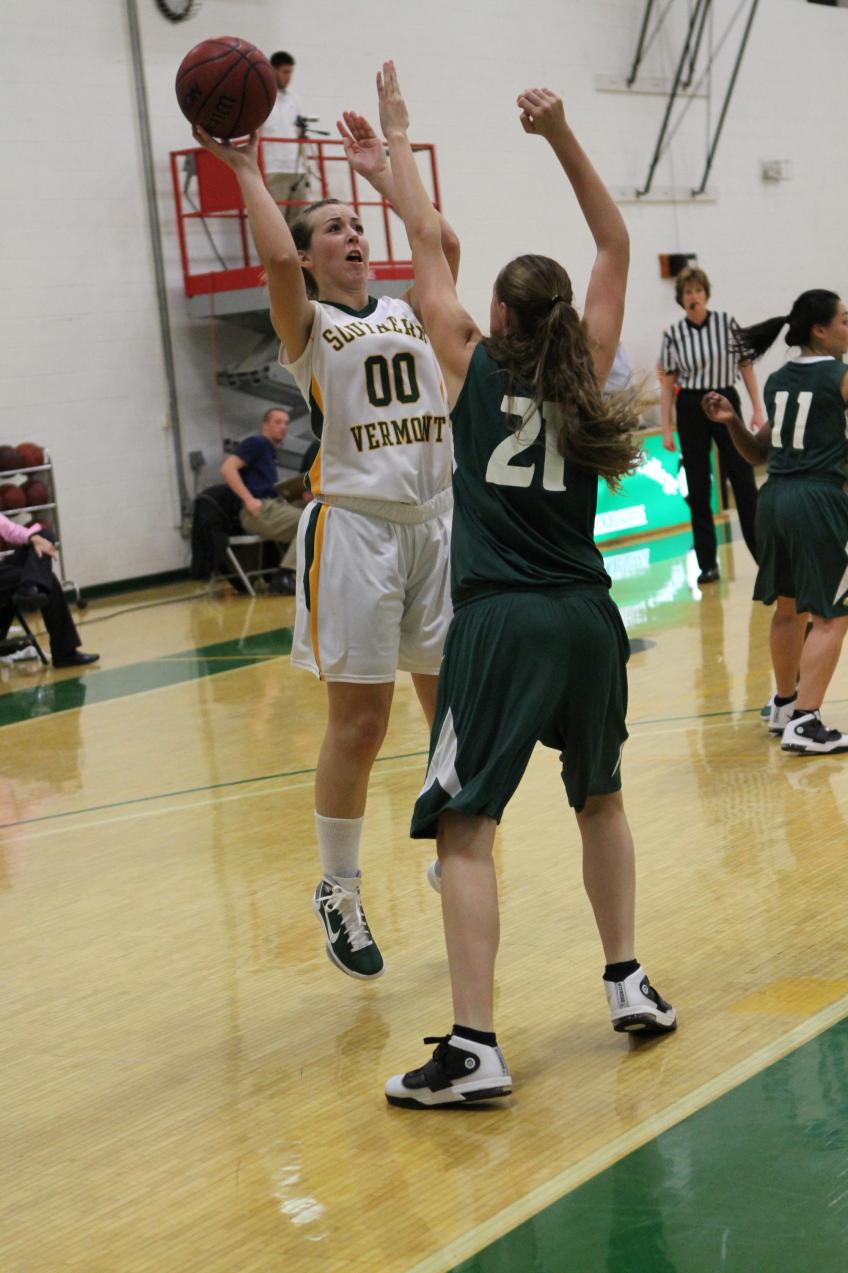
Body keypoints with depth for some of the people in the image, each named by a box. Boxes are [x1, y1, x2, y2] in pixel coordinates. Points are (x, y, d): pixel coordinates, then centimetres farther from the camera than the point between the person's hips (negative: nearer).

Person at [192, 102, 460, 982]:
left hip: (436, 521, 5)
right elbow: (274, 259, -19)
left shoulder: (408, 312, 15)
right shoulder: (309, 326, 1)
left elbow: (445, 244, 1)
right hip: (355, 529, -5)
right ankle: (337, 891, 13)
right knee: (359, 722, -1)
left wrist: (381, 173, 9)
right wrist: (245, 170, -8)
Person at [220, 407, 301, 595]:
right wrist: (249, 499, -21)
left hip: (272, 506, 9)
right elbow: (227, 468, -14)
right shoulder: (256, 443, -1)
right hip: (259, 511, -9)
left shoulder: (269, 452, 25)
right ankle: (284, 576, -21)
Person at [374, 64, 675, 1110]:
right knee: (599, 798, 23)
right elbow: (616, 247, 16)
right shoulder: (585, 372, 8)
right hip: (585, 617, 4)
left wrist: (397, 135, 22)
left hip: (498, 622, -4)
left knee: (464, 827, -5)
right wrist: (561, 138, 9)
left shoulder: (474, 367, 3)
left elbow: (424, 242, 11)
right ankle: (629, 984, 26)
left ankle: (473, 1048, -12)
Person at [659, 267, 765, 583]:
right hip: (691, 409, 1)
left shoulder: (727, 323, -3)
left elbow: (746, 366, 2)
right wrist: (666, 429, 0)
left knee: (743, 479, -1)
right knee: (698, 488, 5)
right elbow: (667, 383, 3)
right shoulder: (673, 335, -1)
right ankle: (707, 564, 11)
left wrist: (757, 408, -3)